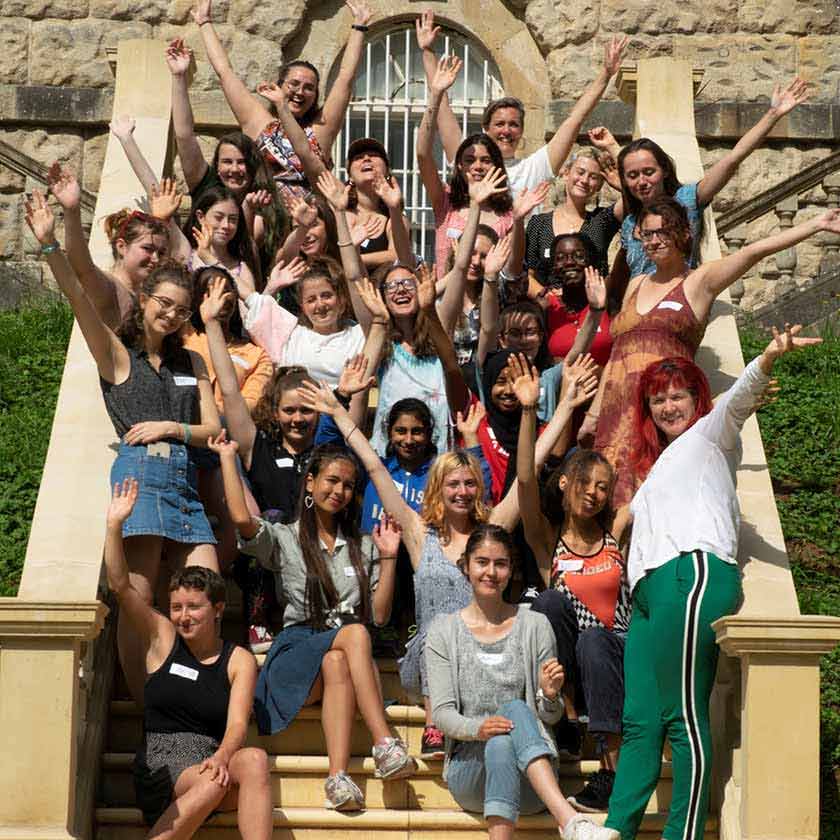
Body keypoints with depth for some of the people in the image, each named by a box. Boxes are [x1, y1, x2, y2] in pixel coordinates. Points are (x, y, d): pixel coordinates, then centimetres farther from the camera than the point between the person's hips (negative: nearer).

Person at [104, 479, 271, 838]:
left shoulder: (239, 660, 8)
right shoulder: (162, 638, 9)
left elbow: (237, 725, -5)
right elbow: (120, 585, -1)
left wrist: (221, 757, -27)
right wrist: (114, 525, -12)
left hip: (210, 763, 2)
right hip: (159, 766, -1)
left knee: (254, 760, -32)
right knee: (212, 784, -35)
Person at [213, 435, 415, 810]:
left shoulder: (362, 547, 22)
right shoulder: (285, 539, 12)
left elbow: (379, 615, 16)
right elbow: (241, 517, -11)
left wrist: (388, 558, 7)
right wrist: (228, 456, -1)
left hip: (346, 652, 2)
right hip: (298, 649, -2)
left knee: (337, 663, -36)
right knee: (355, 635, -34)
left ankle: (338, 775, -48)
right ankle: (385, 744, -43)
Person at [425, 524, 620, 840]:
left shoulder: (535, 626, 8)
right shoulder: (444, 631, 8)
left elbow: (549, 717, 9)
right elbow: (442, 713, -2)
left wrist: (551, 697, -16)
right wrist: (477, 729, -24)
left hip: (531, 781, 1)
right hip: (469, 765, -1)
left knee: (515, 710, -33)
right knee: (505, 732, -35)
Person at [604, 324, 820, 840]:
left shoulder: (709, 435, 14)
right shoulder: (659, 464, 37)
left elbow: (740, 399, -8)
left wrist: (768, 360, -28)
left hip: (694, 573, -8)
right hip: (652, 588, 8)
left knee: (683, 715, -13)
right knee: (641, 720, -1)